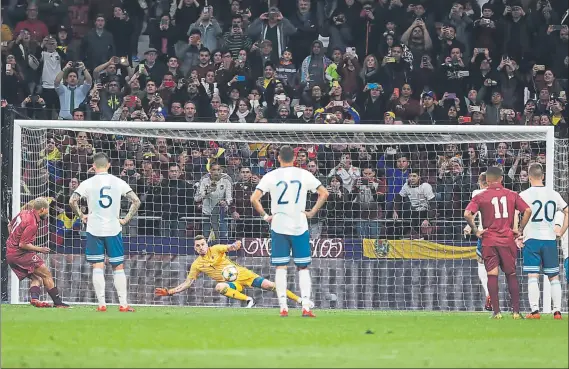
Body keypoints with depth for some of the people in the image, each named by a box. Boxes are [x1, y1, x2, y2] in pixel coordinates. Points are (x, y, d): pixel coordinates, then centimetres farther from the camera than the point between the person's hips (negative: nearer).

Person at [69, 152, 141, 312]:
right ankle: (123, 304, 3)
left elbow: (72, 201, -12)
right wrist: (126, 219, 5)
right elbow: (136, 201, -2)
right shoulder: (118, 182, 2)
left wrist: (82, 216, 2)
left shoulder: (88, 183, -3)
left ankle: (101, 304, -2)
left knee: (98, 267, 2)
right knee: (118, 267, 7)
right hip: (113, 230, 1)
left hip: (94, 229, -1)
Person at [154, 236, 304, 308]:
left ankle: (298, 299, -6)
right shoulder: (197, 265, 4)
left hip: (243, 274, -1)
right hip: (231, 283, 1)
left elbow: (228, 248, -19)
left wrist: (234, 246, -45)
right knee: (219, 287, -34)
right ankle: (248, 299, -29)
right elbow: (187, 283, 8)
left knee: (268, 285, -15)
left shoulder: (216, 249, -2)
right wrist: (169, 292, -1)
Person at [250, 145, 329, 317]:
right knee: (303, 267, 7)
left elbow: (254, 198, -10)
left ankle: (283, 307, -2)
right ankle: (306, 306, -2)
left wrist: (265, 216, 1)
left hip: (279, 227, -1)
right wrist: (312, 212, 4)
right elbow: (324, 193, 0)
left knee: (281, 267, 4)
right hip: (300, 226, 1)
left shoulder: (270, 176, -2)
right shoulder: (304, 175, 1)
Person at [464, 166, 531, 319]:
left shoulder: (481, 197, -2)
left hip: (489, 240, -1)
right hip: (508, 239, 1)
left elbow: (467, 214, -14)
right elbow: (527, 210, -4)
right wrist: (520, 229, 4)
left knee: (492, 275, 1)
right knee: (511, 275, 10)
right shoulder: (511, 195, 3)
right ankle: (516, 311, 6)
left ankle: (496, 311, -4)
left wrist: (475, 230, -2)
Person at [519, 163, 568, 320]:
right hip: (550, 239, 3)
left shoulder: (524, 195, -5)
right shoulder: (554, 194, 7)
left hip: (532, 238, -3)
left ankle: (535, 310, -12)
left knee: (532, 277, -3)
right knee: (554, 277, 9)